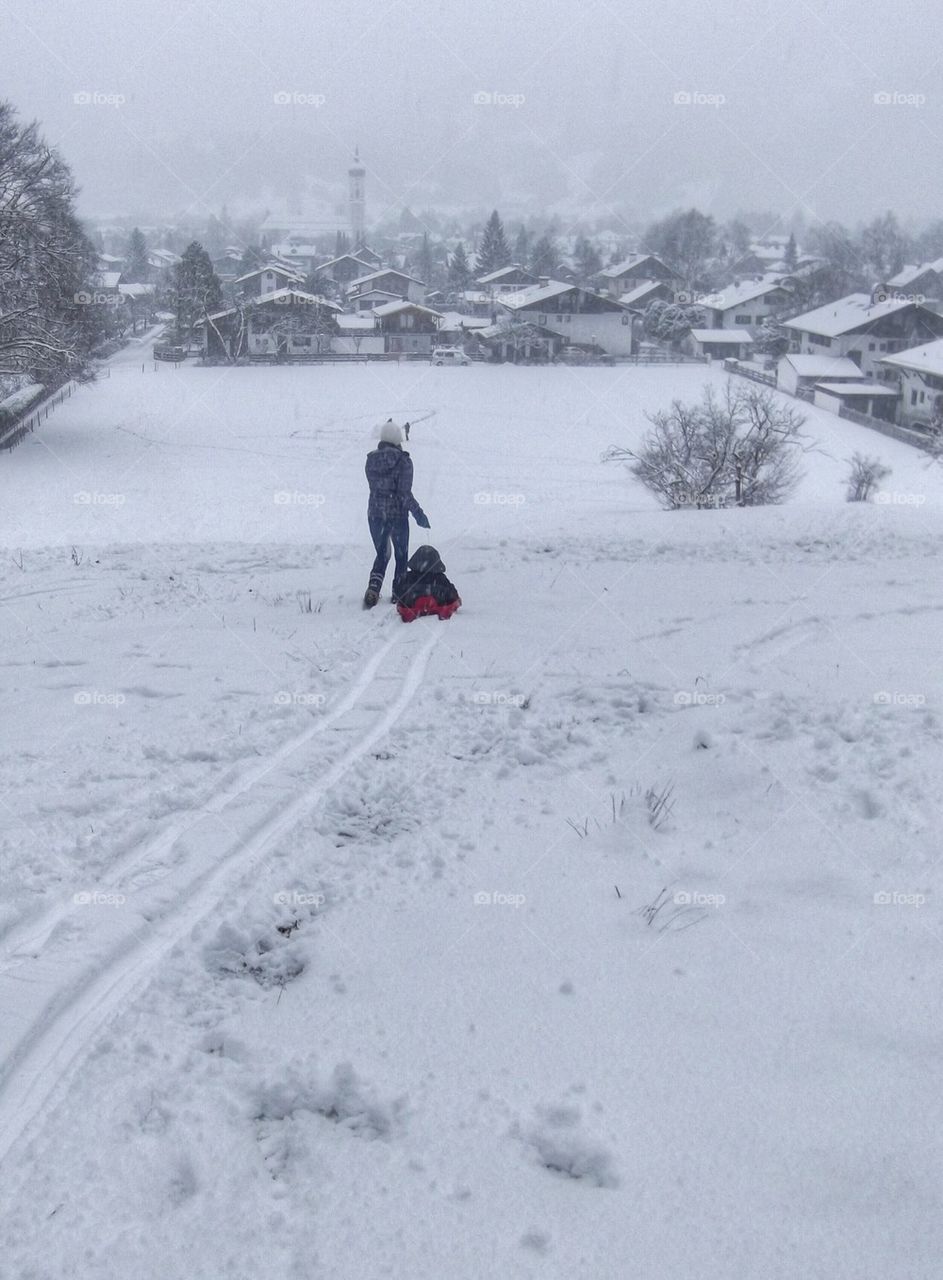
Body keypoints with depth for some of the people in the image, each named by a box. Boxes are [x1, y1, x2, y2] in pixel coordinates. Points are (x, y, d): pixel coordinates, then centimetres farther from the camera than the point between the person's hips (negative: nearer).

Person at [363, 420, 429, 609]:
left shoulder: (371, 459, -1)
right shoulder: (403, 461, -13)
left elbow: (374, 486, 8)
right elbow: (405, 493, -16)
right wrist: (418, 514, -11)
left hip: (374, 513, 3)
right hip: (397, 514, -3)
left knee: (381, 554, 16)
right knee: (401, 555, 17)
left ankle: (373, 587, -7)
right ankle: (398, 593, 21)